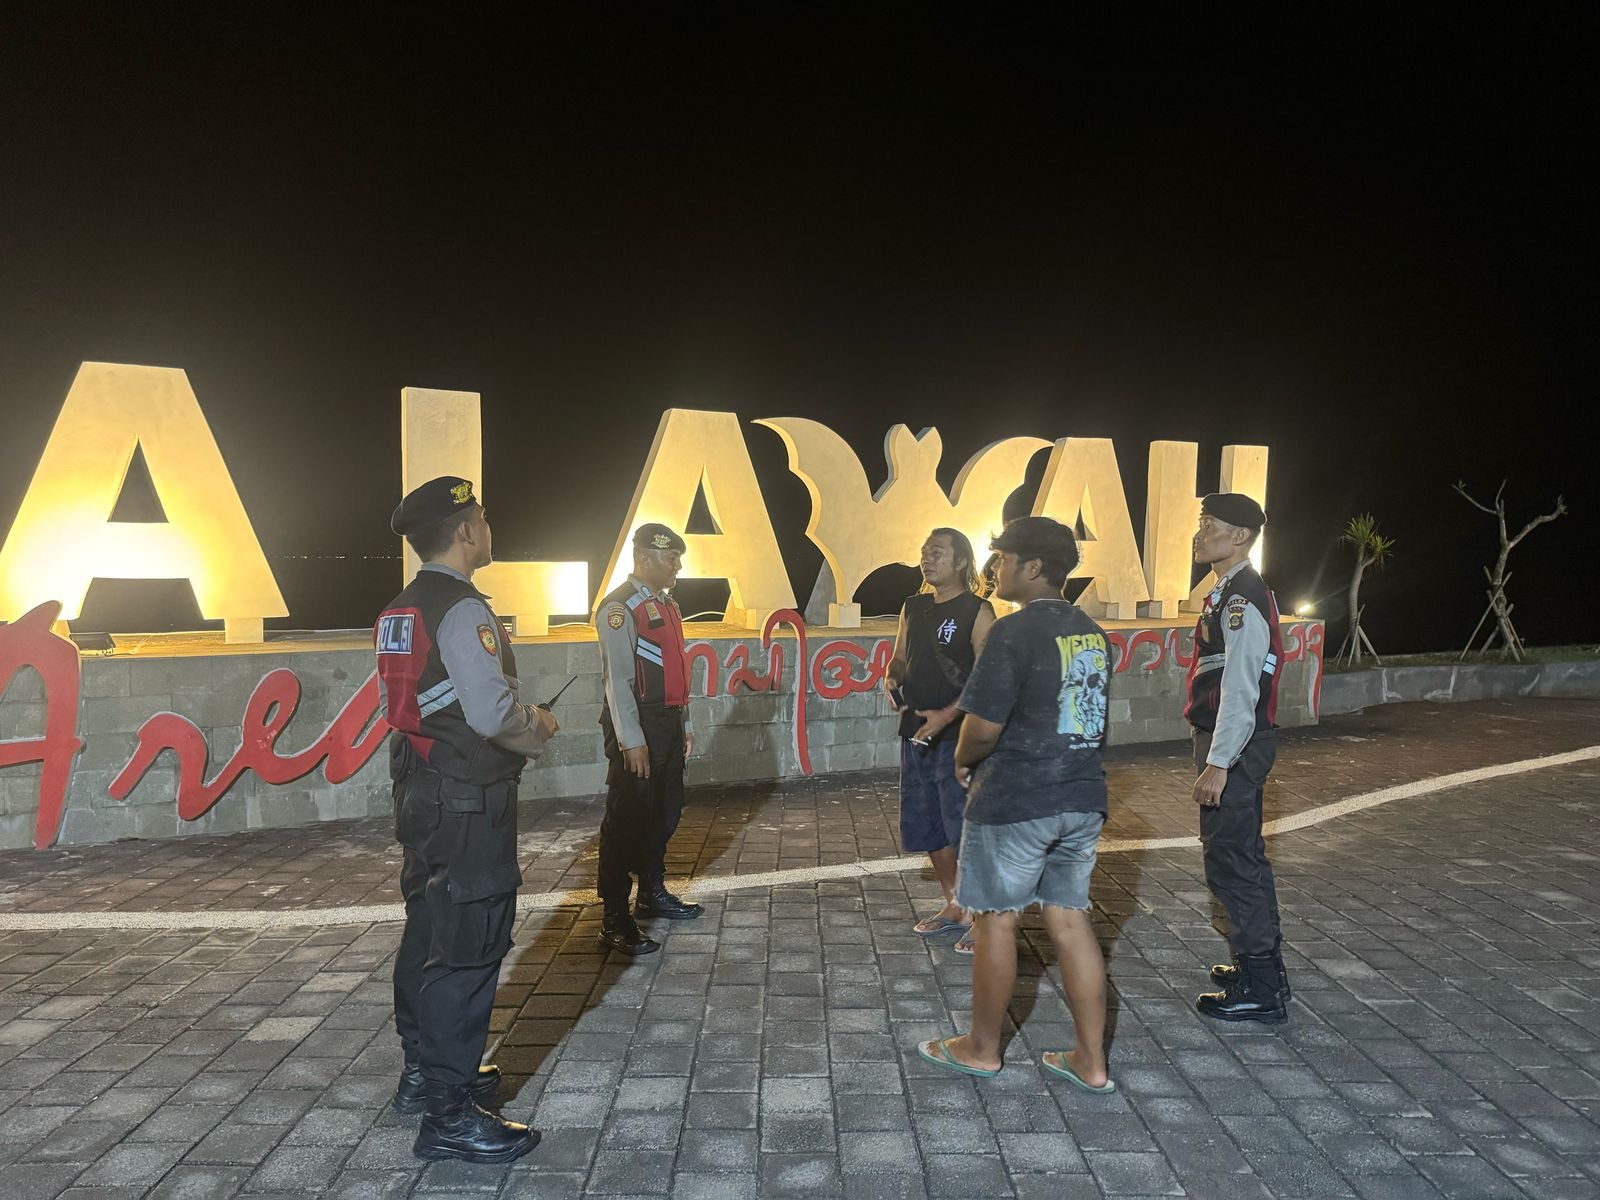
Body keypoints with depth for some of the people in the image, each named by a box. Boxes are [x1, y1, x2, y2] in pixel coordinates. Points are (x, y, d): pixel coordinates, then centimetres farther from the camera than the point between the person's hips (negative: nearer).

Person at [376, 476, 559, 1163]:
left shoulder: (400, 613, 11)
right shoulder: (464, 611, -18)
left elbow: (419, 704, 13)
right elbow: (492, 713, -25)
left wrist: (519, 728, 12)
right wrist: (538, 726, -5)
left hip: (421, 795, 10)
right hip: (469, 803, -10)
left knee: (428, 933, 20)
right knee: (468, 950, -3)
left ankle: (423, 1072, 35)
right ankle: (448, 1115, 5)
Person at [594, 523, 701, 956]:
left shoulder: (666, 605, 16)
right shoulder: (620, 608, -13)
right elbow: (618, 679, -18)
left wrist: (683, 725, 18)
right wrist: (632, 742, -20)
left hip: (669, 723, 9)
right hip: (637, 727, -9)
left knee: (666, 812, 17)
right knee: (627, 819, -5)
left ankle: (653, 892, 34)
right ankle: (614, 920, 3)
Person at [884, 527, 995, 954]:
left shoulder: (976, 610, -9)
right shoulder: (914, 607, 12)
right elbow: (900, 657, 20)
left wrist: (947, 715, -25)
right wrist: (892, 679, -3)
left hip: (957, 735, -7)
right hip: (916, 731, 7)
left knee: (966, 830, -5)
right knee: (926, 827, 15)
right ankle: (954, 907, 31)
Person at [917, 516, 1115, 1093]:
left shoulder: (1014, 632, -17)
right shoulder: (1091, 633, 9)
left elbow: (983, 727, -21)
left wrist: (964, 761, 0)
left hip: (1015, 802, -7)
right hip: (1082, 797, 7)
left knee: (995, 919, 8)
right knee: (1070, 919, 13)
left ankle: (980, 1048, 24)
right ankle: (1091, 1060, 19)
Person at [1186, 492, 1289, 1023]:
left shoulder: (1242, 600, -19)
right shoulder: (1229, 592, 13)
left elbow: (1240, 689, -23)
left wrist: (1218, 764, -23)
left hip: (1235, 745, -11)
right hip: (1230, 744, 11)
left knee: (1231, 861, -4)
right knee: (1242, 857, 19)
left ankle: (1261, 990, 6)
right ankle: (1261, 964, 33)